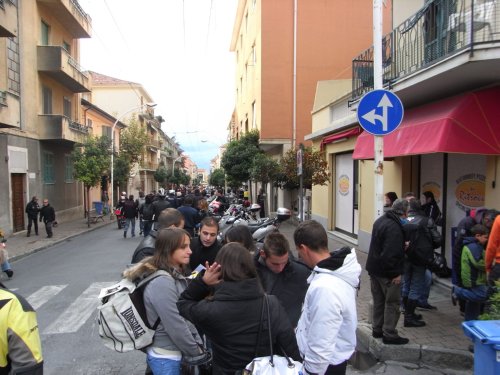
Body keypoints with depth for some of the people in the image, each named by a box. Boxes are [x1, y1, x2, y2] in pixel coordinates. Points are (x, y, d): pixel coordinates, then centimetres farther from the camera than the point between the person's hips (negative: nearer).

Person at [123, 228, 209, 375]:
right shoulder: (162, 283, -26)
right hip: (167, 358, -8)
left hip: (176, 353, 8)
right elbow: (176, 328, -25)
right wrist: (198, 353, -13)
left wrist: (198, 344, 1)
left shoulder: (175, 275, 2)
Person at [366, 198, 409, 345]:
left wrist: (402, 245, 15)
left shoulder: (381, 220, 8)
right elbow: (392, 253, -28)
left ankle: (377, 329, 28)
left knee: (378, 300, 18)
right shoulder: (394, 227, -23)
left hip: (374, 268, 9)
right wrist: (397, 273, -21)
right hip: (387, 272, -9)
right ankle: (389, 334, 10)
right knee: (392, 302, 3)